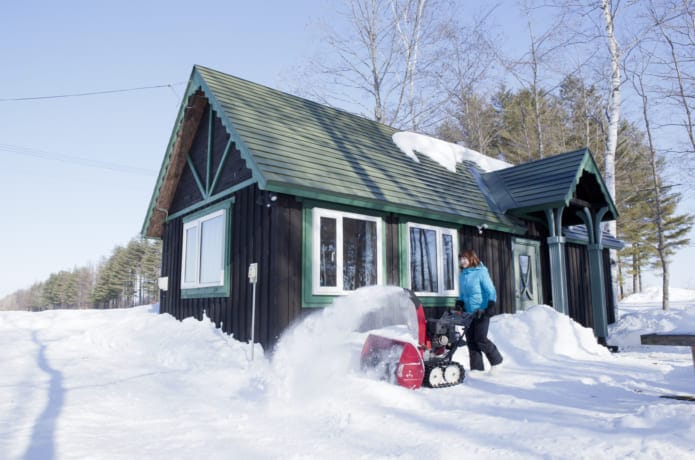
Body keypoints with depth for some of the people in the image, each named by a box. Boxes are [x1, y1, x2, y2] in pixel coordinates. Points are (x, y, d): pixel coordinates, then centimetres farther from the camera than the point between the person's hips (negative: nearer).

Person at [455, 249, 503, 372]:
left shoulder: (481, 272, -6)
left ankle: (496, 360, 15)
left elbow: (491, 291, -10)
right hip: (469, 313, 6)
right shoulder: (462, 275, 14)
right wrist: (459, 304, 8)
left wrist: (490, 307, -19)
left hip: (481, 311, -6)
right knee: (471, 341, 3)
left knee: (480, 339, -9)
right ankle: (476, 368, 11)